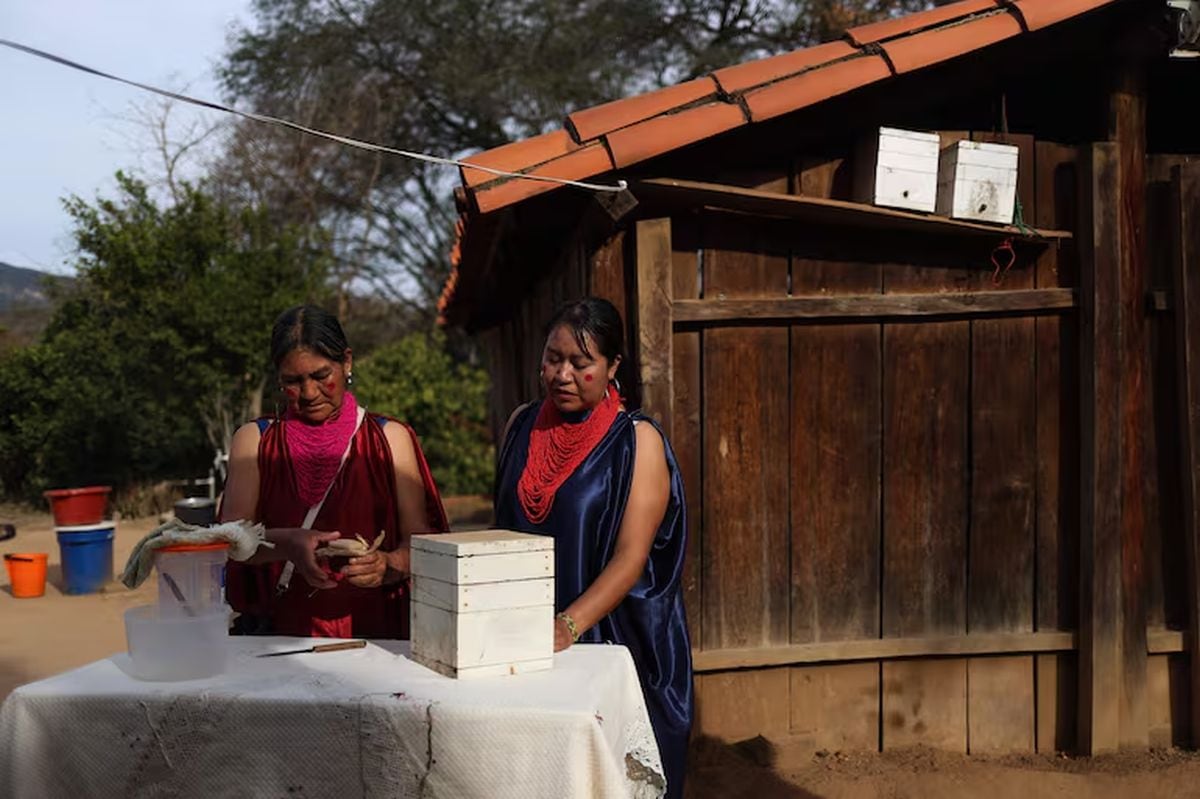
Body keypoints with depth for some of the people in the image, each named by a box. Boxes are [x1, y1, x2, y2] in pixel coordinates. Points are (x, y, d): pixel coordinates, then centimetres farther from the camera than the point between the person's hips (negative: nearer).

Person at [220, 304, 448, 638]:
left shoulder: (391, 438, 12)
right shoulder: (254, 440, 13)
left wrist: (388, 565, -16)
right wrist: (288, 544, -18)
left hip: (374, 633, 0)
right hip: (278, 632, 0)